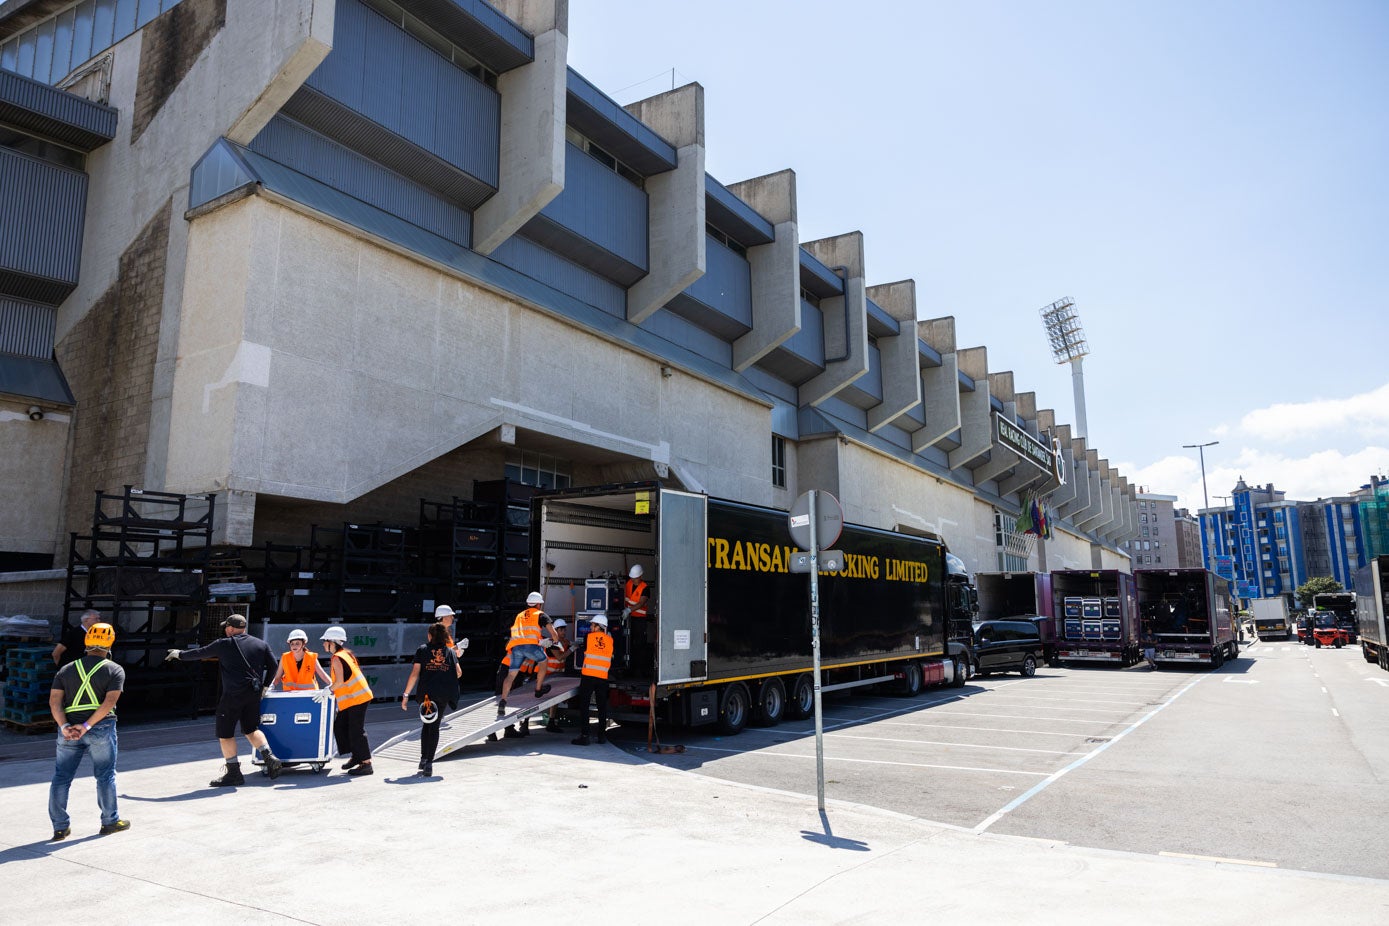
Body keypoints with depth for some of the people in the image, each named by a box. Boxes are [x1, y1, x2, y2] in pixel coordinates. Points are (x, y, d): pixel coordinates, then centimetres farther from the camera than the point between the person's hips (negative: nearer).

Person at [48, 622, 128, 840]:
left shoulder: (66, 670, 10)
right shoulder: (115, 670, 0)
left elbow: (54, 701, -2)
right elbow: (110, 702, -14)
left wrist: (65, 726, -9)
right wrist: (87, 726, -13)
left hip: (69, 729, 3)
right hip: (101, 729, -3)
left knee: (61, 778, 12)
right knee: (105, 776, 8)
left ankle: (60, 827, 14)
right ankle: (110, 821, 17)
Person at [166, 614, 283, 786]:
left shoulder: (224, 644, -4)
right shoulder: (261, 644, 8)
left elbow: (199, 653, 8)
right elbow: (273, 665, 8)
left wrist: (180, 654, 26)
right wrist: (264, 685, 19)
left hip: (233, 694, -5)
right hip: (254, 694, 6)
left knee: (225, 733, 6)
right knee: (251, 729, 19)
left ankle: (234, 773, 8)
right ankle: (270, 758, 4)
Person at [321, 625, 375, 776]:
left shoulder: (337, 658, -14)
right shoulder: (346, 654, 15)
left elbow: (340, 681, -20)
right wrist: (331, 690, 17)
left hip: (357, 698, -10)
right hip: (352, 698, 10)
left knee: (356, 731, -6)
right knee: (340, 726, 14)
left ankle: (366, 764, -2)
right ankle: (357, 755, 21)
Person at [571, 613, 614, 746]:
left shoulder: (588, 637, 1)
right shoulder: (610, 640, 8)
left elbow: (584, 652, 12)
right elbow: (611, 659, 15)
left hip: (588, 675, -3)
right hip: (603, 677, 3)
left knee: (584, 705, 1)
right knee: (602, 706, 12)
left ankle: (584, 735, -4)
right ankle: (602, 734, 15)